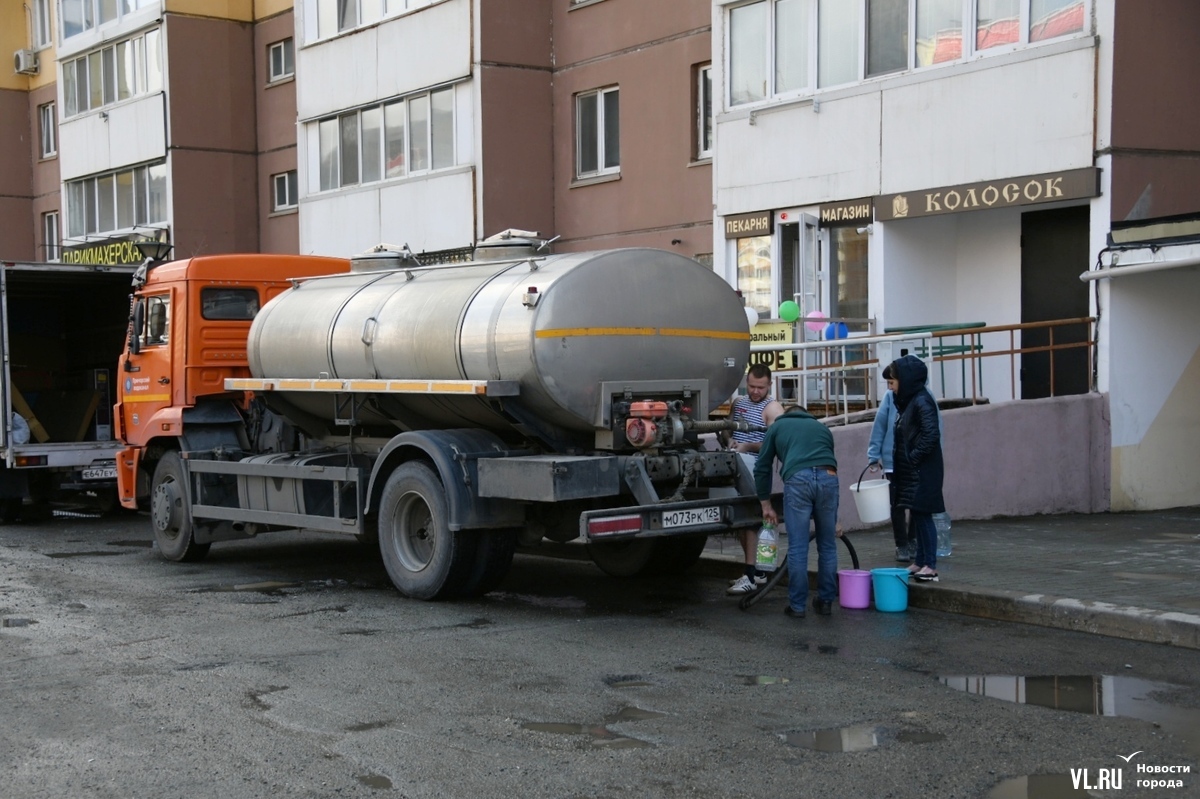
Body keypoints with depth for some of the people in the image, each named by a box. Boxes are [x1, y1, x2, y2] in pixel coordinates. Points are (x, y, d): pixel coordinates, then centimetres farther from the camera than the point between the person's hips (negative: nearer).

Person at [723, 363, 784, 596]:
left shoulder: (772, 409, -5)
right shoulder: (738, 403, 18)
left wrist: (748, 446, -21)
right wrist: (730, 440, 1)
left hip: (757, 472, -8)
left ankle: (750, 576, -13)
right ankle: (755, 571, 22)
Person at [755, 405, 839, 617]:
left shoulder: (777, 426, 27)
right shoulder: (821, 427, 34)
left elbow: (762, 468, 24)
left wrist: (766, 505, 34)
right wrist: (833, 519, 42)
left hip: (798, 480, -3)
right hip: (828, 478, 3)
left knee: (797, 548, 4)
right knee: (827, 546, 16)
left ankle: (797, 605, 9)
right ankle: (826, 601, 23)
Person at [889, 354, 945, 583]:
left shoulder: (922, 402, -15)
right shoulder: (907, 402, 13)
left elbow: (931, 435, -23)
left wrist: (913, 457, -19)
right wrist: (897, 465, 12)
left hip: (923, 471, -9)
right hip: (910, 471, 9)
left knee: (923, 515, -6)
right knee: (916, 516, 13)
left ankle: (930, 566, -1)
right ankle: (920, 562, 20)